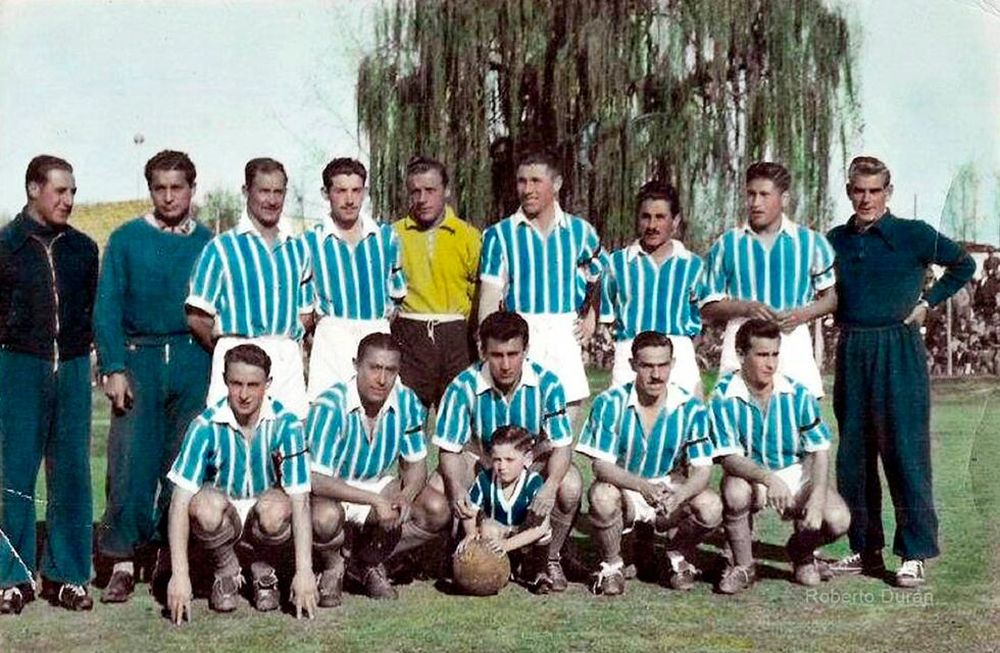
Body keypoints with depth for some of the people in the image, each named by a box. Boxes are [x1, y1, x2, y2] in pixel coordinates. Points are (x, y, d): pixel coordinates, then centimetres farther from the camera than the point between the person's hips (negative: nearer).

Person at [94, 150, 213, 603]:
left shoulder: (207, 243, 9)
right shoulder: (126, 239, 6)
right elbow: (107, 308, 2)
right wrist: (114, 369, -8)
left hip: (194, 363, 1)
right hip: (139, 360, -1)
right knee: (130, 461, -6)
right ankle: (123, 563, 0)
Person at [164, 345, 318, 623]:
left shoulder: (286, 425, -16)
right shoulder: (206, 426, -17)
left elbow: (300, 502, -18)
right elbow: (180, 501, -19)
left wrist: (304, 572, -25)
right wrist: (179, 575, -27)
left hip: (263, 522, 0)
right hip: (220, 523, 0)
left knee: (276, 509, -35)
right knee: (206, 504, -34)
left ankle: (264, 572, -1)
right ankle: (226, 573, -2)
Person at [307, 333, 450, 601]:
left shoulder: (406, 402, -13)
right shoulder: (331, 407, -27)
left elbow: (415, 463, -1)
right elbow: (315, 479, -29)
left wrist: (406, 497, -24)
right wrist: (375, 501, -33)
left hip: (377, 483, 5)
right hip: (330, 490, -5)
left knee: (438, 511, -16)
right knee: (325, 517, -39)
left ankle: (368, 562, 8)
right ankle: (332, 564, 0)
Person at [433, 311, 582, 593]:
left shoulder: (547, 383, -21)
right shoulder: (464, 387, -22)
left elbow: (561, 445, -19)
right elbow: (449, 449, -18)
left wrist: (550, 486, -40)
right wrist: (457, 490, -40)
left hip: (533, 458, 0)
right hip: (480, 458, 0)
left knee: (570, 487, -30)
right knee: (439, 490, -28)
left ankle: (551, 559, -3)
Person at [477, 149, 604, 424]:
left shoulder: (580, 231, 8)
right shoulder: (500, 234, 1)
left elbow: (601, 277, 23)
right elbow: (490, 298, -3)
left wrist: (591, 317, 9)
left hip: (565, 339, 2)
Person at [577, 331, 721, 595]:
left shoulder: (689, 407, -10)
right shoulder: (610, 403, -14)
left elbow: (702, 468, -12)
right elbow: (601, 465, -19)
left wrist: (678, 496, -35)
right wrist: (643, 486, -37)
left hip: (670, 489, 2)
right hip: (623, 489, -1)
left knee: (711, 507, -26)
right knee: (602, 496, -35)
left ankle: (677, 556, 7)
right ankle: (611, 565, -5)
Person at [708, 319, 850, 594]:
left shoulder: (797, 394, -10)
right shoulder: (724, 397, -16)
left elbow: (820, 451, -6)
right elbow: (729, 457, -21)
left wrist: (817, 498, -22)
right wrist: (768, 479, -38)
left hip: (796, 473, 2)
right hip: (749, 475, -2)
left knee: (837, 520, -23)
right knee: (735, 492, -37)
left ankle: (801, 551, 16)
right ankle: (743, 566, -7)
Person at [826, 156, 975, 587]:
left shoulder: (913, 235, -2)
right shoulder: (835, 241, 10)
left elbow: (964, 264, 8)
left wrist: (927, 301, 1)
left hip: (898, 352, -5)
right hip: (851, 353, 5)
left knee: (906, 452, -6)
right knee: (852, 455, 8)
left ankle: (915, 555, -1)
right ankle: (865, 549, 19)